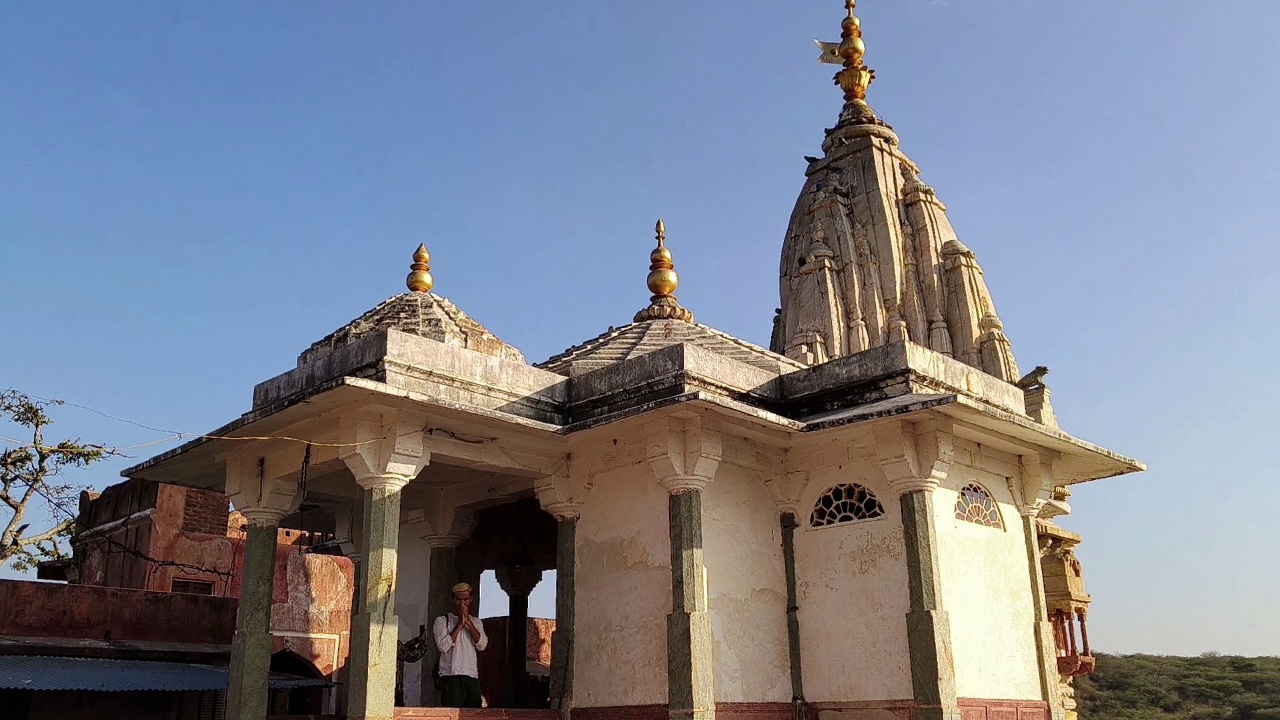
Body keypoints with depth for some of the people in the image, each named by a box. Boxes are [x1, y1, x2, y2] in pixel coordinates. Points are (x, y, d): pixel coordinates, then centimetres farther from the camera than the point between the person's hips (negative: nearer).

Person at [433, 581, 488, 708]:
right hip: (451, 675, -4)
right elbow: (443, 646, -10)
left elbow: (482, 645, 2)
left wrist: (468, 622, -3)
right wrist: (460, 624, -6)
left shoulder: (476, 622, 18)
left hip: (472, 675, 4)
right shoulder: (442, 620, 6)